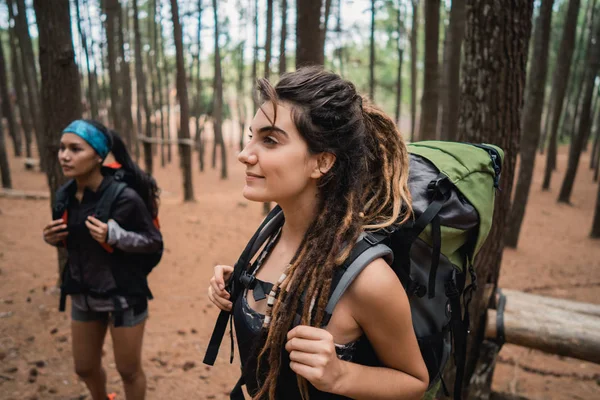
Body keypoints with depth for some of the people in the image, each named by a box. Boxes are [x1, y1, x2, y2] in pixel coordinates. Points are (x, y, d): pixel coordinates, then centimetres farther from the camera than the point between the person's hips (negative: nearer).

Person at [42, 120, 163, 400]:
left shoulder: (124, 197, -22)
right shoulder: (66, 194, -3)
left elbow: (155, 243, -15)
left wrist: (114, 235, -30)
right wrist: (52, 238, -10)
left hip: (124, 296, -6)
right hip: (83, 296, 6)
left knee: (128, 370, 12)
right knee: (85, 367, 23)